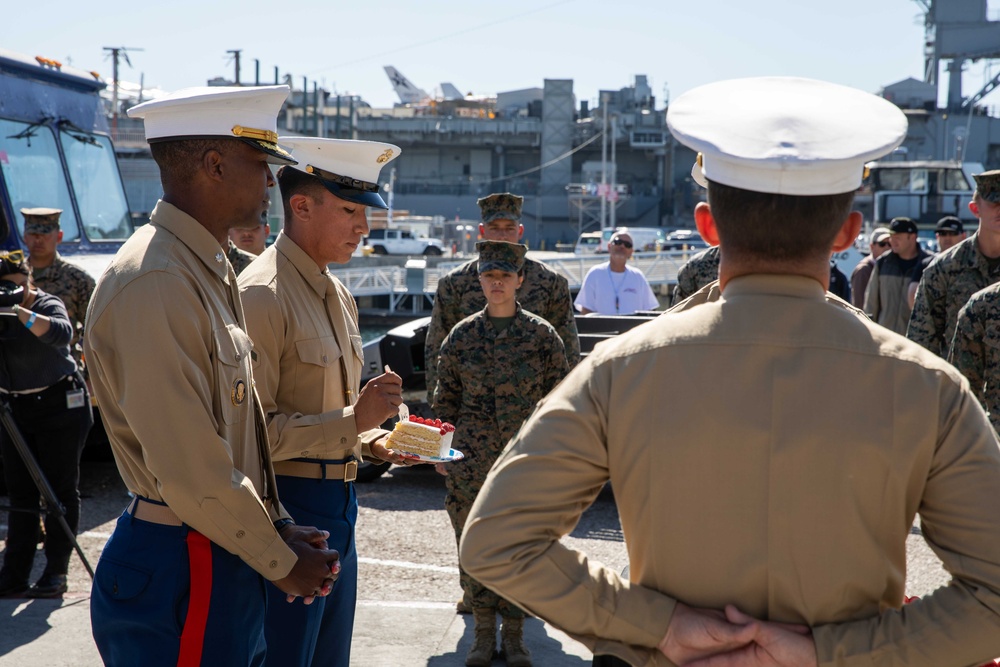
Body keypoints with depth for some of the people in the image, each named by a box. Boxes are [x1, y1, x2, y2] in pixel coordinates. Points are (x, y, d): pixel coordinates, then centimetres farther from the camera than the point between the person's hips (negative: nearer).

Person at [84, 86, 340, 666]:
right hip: (179, 579, -9)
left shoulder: (212, 270, 10)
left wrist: (277, 525, 9)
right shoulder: (155, 285, -22)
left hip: (226, 558, 9)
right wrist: (281, 562, -11)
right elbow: (193, 472, -23)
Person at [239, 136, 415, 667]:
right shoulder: (261, 294, -16)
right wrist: (354, 420, -23)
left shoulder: (338, 294, 13)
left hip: (338, 503, 9)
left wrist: (374, 439, 6)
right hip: (288, 507, -9)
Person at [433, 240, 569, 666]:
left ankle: (514, 632, 21)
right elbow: (445, 400, 9)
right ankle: (483, 631, 21)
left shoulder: (542, 335, 0)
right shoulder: (461, 336, 4)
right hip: (472, 466, 1)